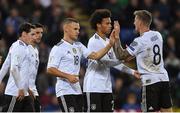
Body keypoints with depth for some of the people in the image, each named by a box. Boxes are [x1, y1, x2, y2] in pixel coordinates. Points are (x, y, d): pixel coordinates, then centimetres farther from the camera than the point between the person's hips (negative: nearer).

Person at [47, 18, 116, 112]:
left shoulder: (79, 46, 13)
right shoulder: (58, 48, -9)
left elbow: (95, 56, 4)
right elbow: (50, 69, -13)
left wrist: (110, 44, -9)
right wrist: (68, 76, -23)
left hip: (77, 90, 8)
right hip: (65, 90, -8)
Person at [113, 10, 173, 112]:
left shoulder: (140, 41, -14)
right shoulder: (158, 35, 7)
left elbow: (121, 56, -9)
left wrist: (117, 37, -2)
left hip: (150, 81, -7)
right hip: (164, 79, 7)